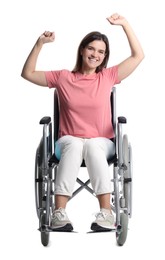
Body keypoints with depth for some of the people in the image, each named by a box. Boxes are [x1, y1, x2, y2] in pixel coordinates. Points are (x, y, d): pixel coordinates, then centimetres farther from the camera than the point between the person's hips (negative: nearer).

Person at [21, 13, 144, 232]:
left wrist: (125, 24, 0)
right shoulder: (63, 78, 10)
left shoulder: (108, 77, 9)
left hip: (101, 143, 0)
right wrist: (40, 43, 3)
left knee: (91, 145, -38)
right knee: (74, 144, -38)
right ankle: (59, 213, -49)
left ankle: (106, 213, -49)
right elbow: (28, 73, 12)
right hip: (68, 142, 0)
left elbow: (138, 56, 6)